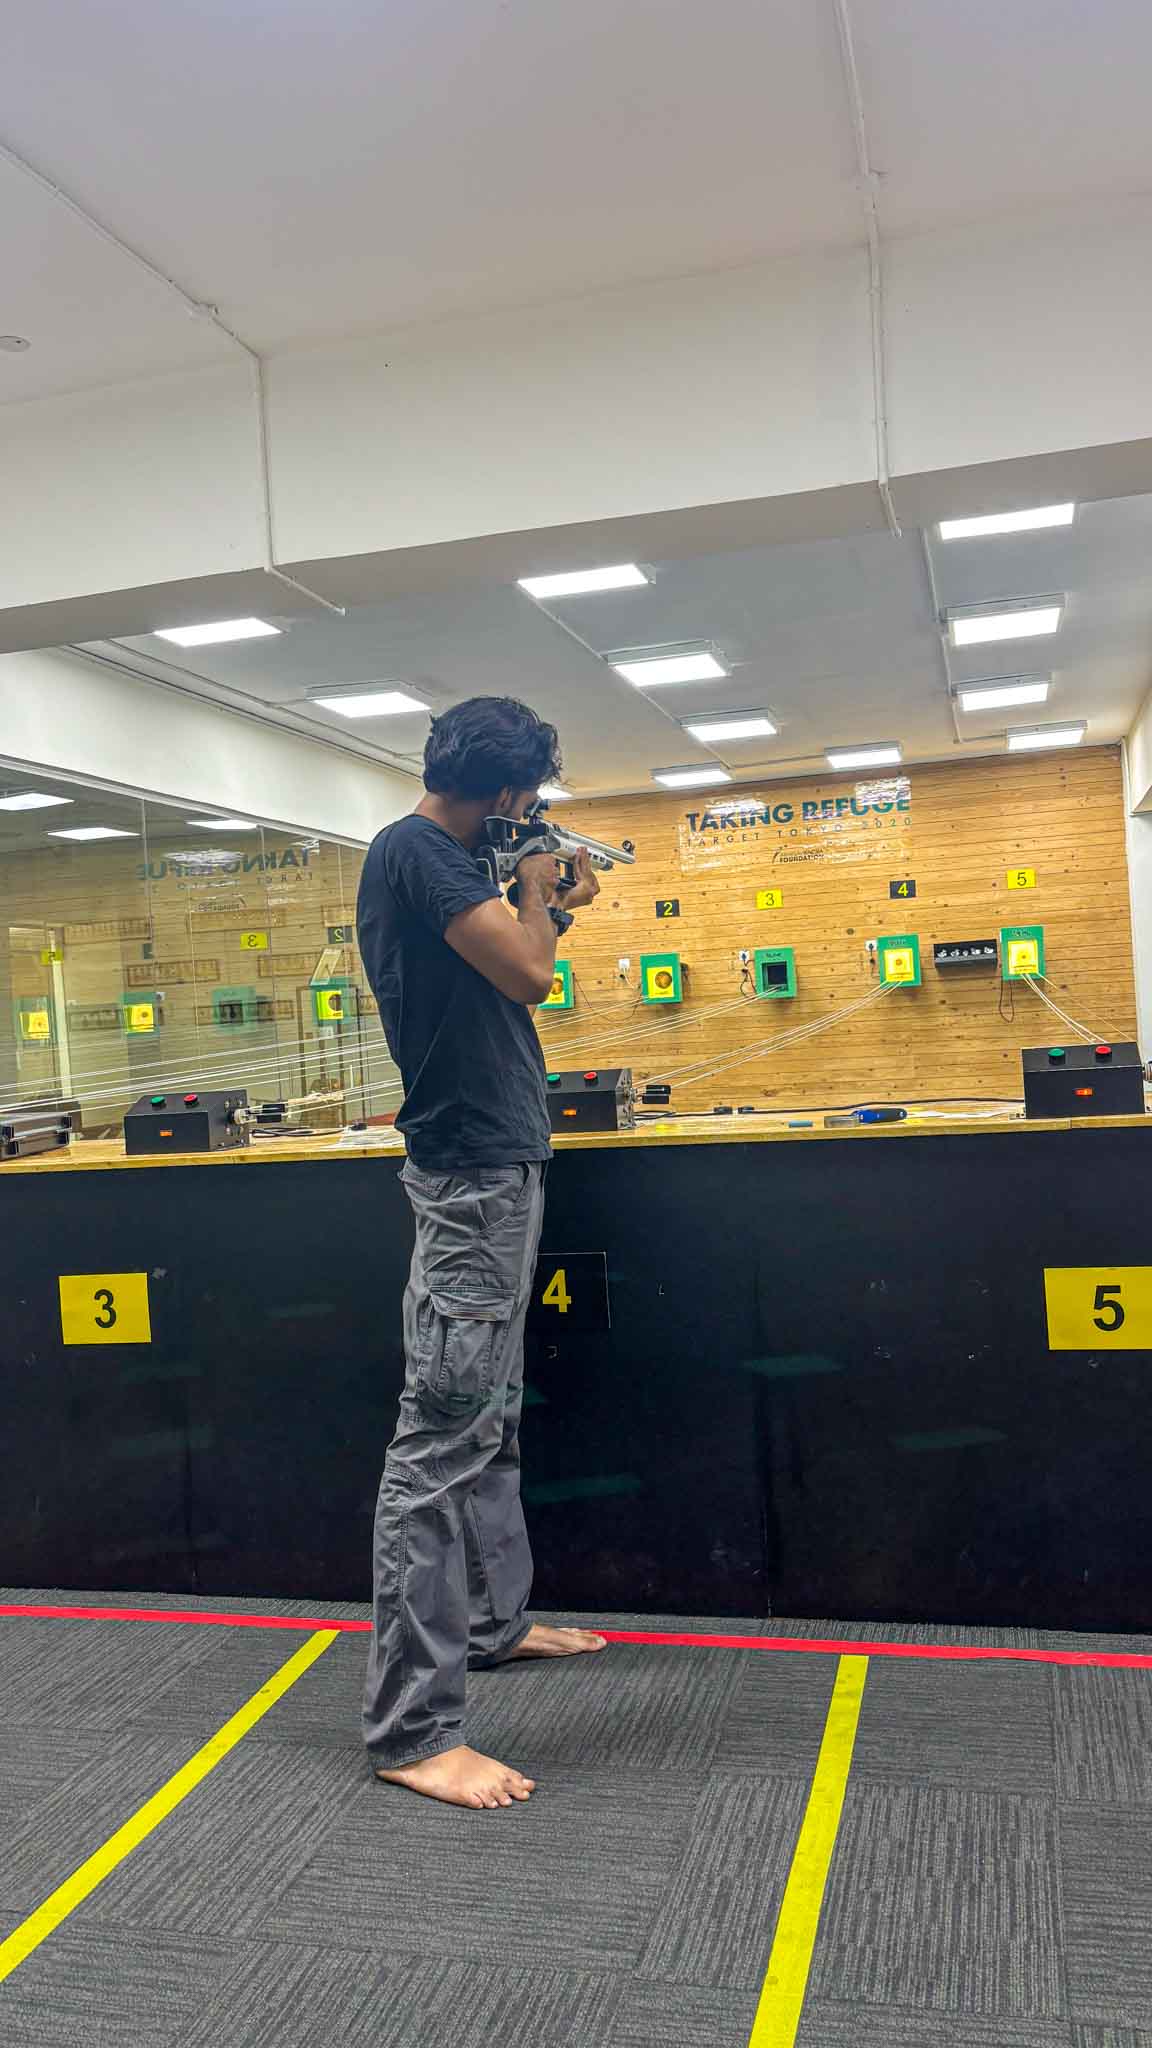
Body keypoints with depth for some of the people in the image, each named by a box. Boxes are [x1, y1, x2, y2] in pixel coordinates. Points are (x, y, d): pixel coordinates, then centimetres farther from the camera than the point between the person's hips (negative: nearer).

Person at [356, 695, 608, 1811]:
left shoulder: (436, 856, 16)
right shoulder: (415, 850, -14)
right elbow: (528, 975, -20)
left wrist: (551, 906, 16)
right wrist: (532, 888, -3)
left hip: (497, 1164, 11)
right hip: (472, 1171, -11)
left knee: (489, 1422, 19)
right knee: (442, 1436, -9)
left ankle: (492, 1621, 34)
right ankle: (409, 1728, -3)